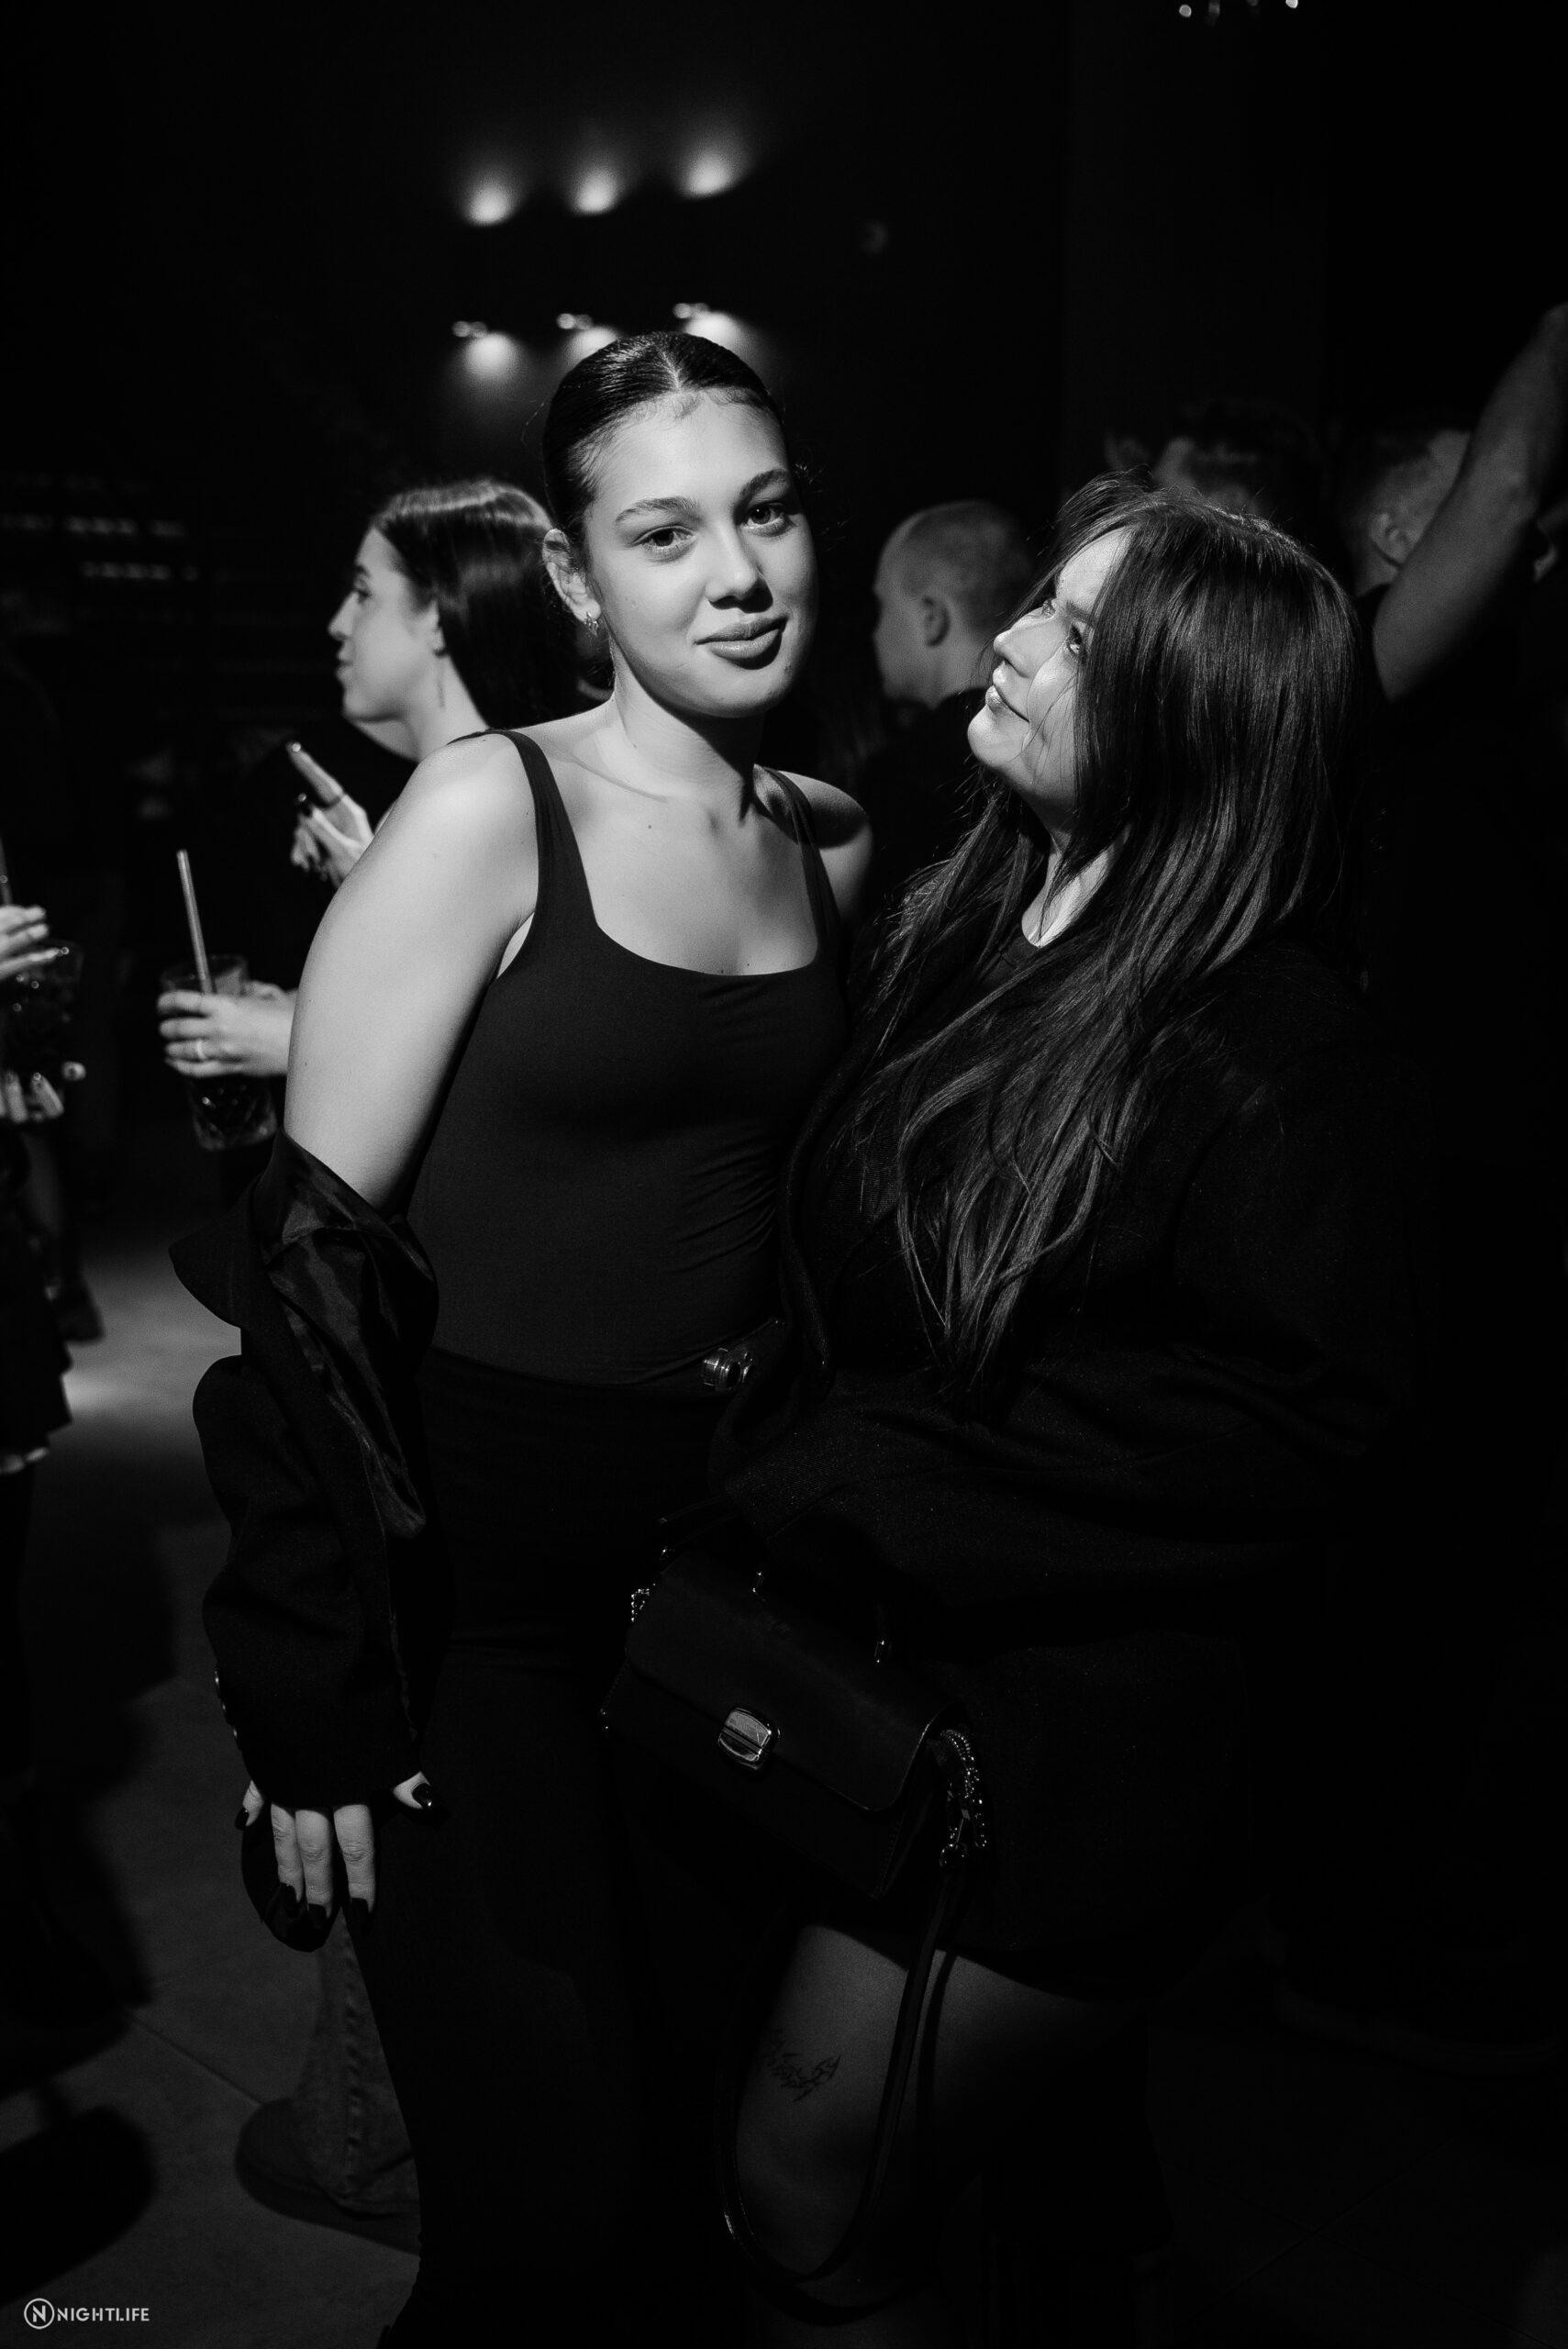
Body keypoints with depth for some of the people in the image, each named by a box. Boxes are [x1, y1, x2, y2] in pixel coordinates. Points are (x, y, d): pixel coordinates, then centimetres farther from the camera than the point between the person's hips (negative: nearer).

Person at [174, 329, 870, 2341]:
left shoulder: (837, 846, 5)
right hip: (472, 1573, -5)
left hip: (716, 1565, 5)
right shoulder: (491, 808, -11)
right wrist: (317, 1681, -15)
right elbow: (312, 1246, -13)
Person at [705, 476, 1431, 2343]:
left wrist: (846, 1482, -21)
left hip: (1063, 1734, -6)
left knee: (811, 2188, 6)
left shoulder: (1273, 1054, -18)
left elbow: (1302, 1424, -22)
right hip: (869, 1664, 7)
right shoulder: (958, 938, 3)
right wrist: (782, 1446, -6)